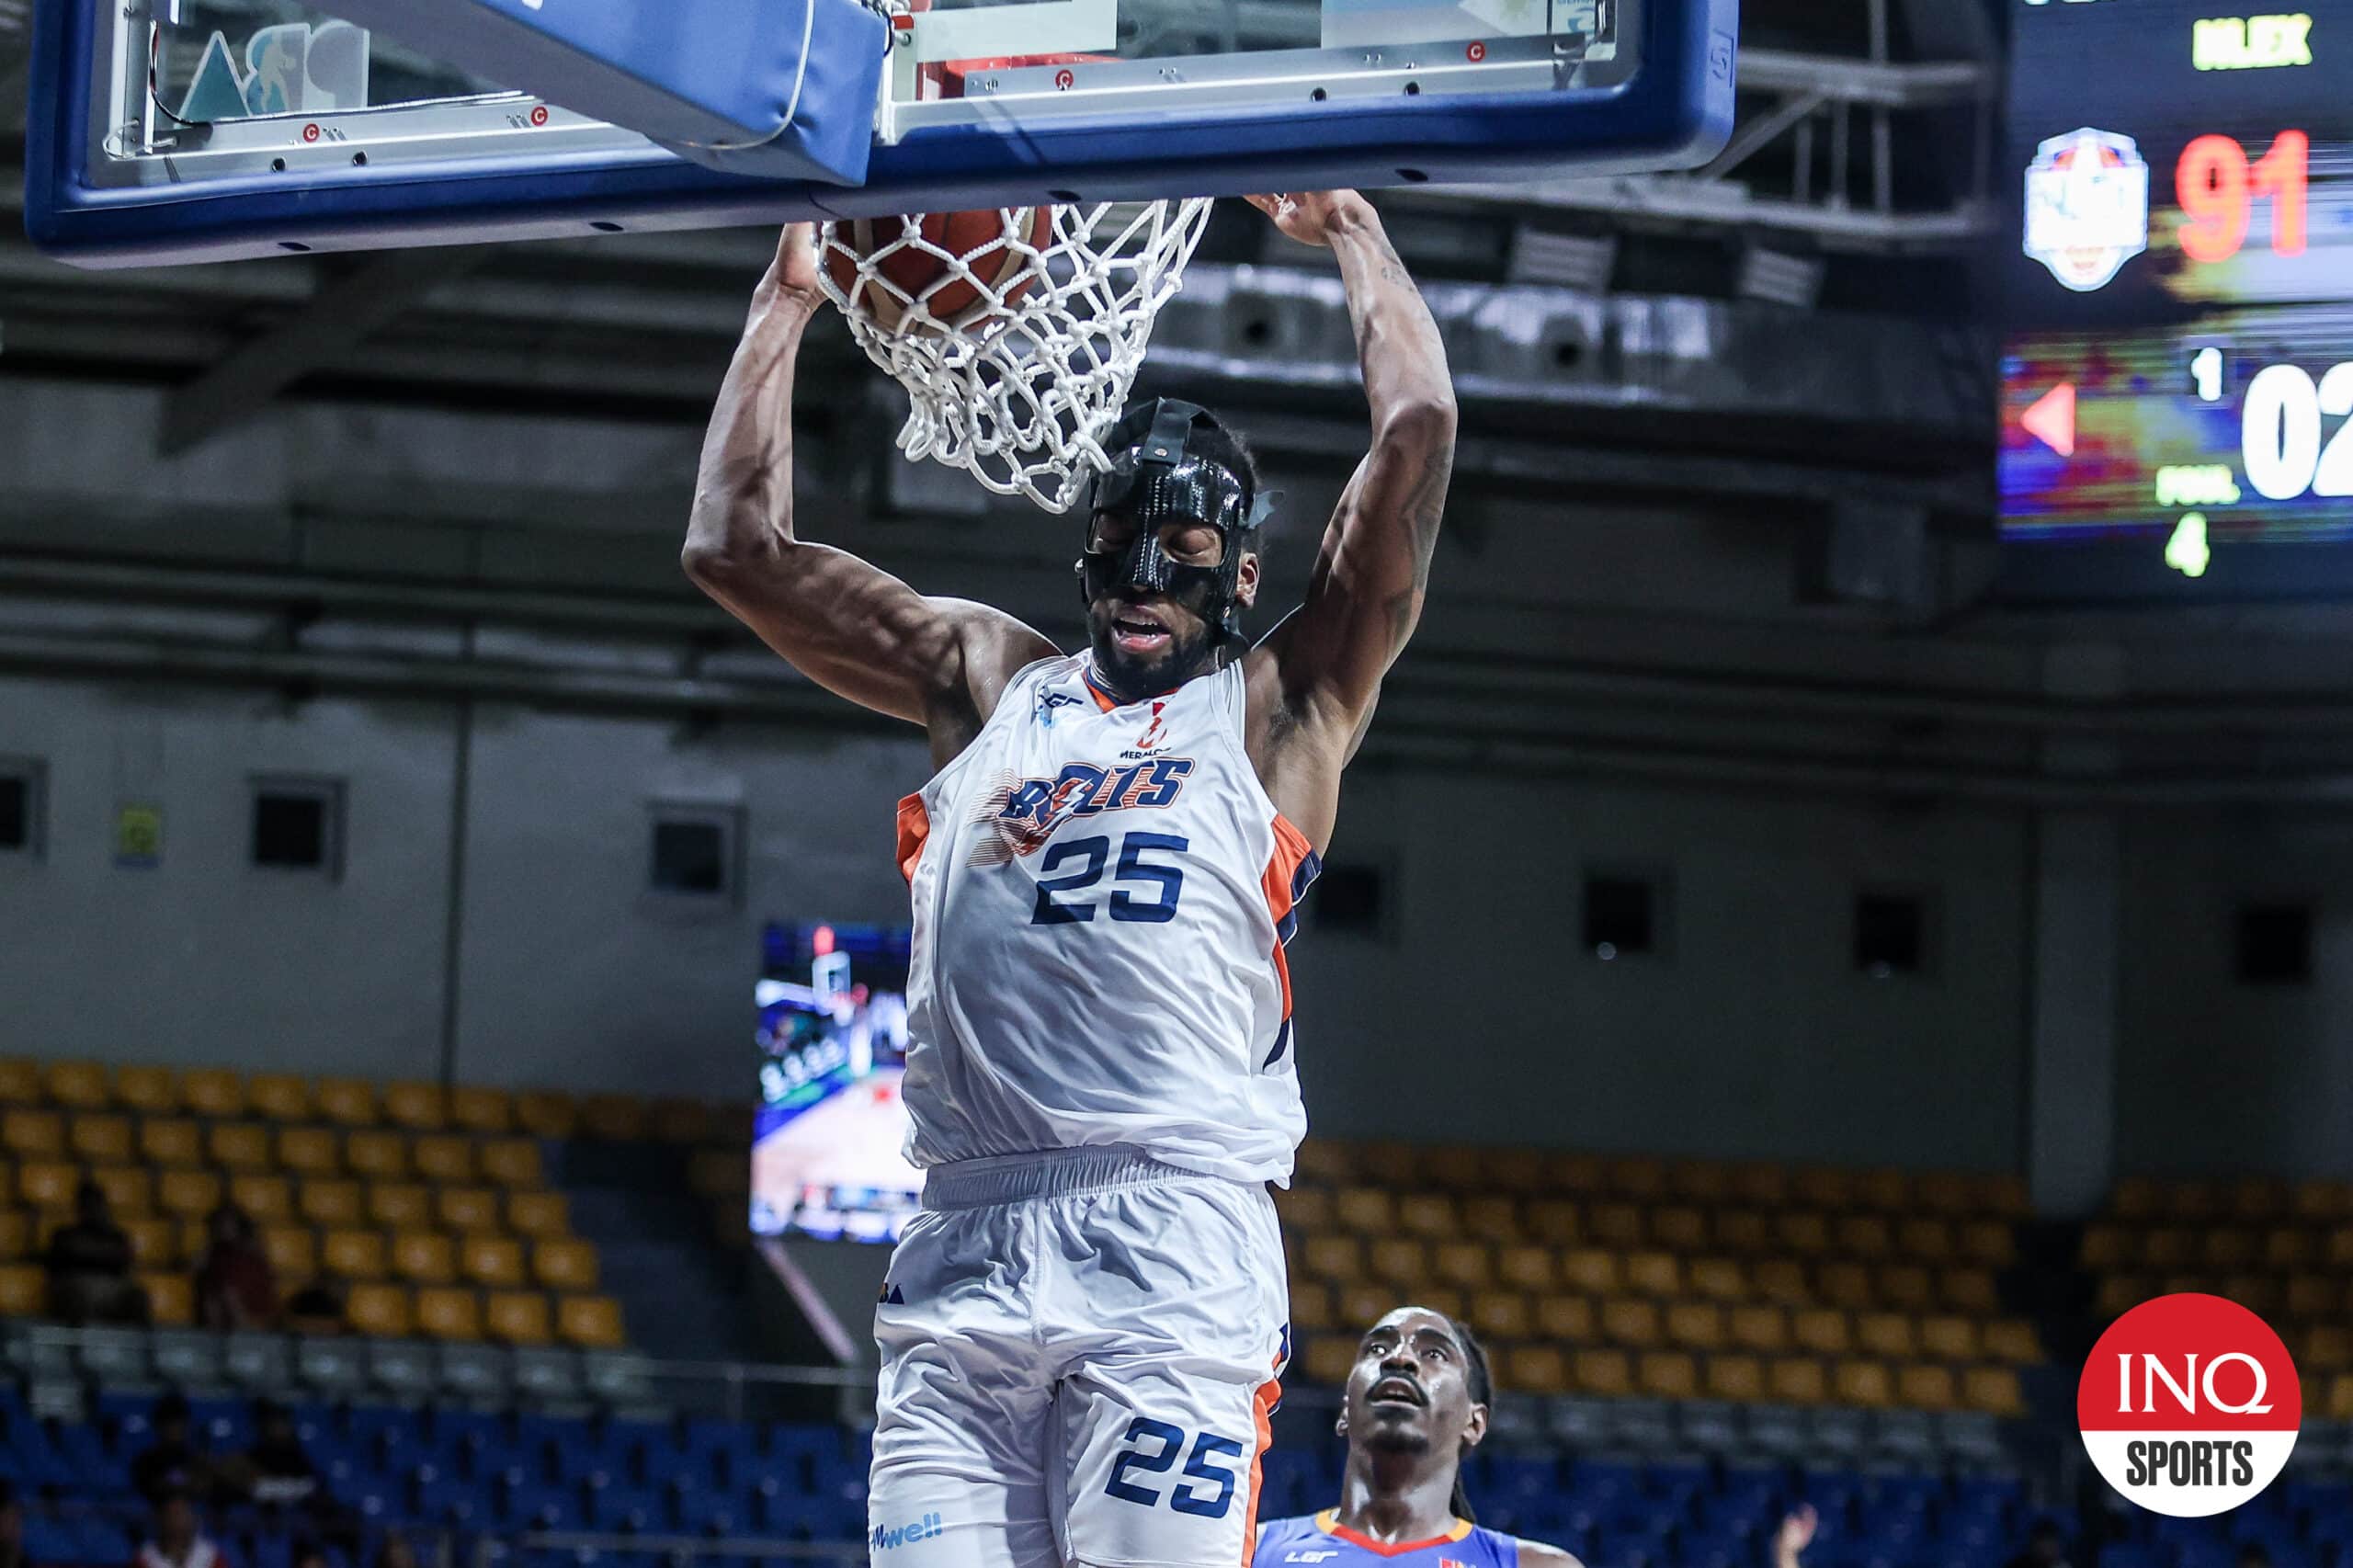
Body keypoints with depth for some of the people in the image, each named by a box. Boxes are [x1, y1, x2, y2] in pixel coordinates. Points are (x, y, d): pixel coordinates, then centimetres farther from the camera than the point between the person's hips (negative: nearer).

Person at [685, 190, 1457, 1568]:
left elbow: (1418, 431, 6)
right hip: (966, 1253, 3)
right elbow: (737, 545, 24)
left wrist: (1350, 227, 18)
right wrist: (791, 293, 25)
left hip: (1178, 1250, -3)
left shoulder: (1284, 705, 15)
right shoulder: (988, 678, 25)